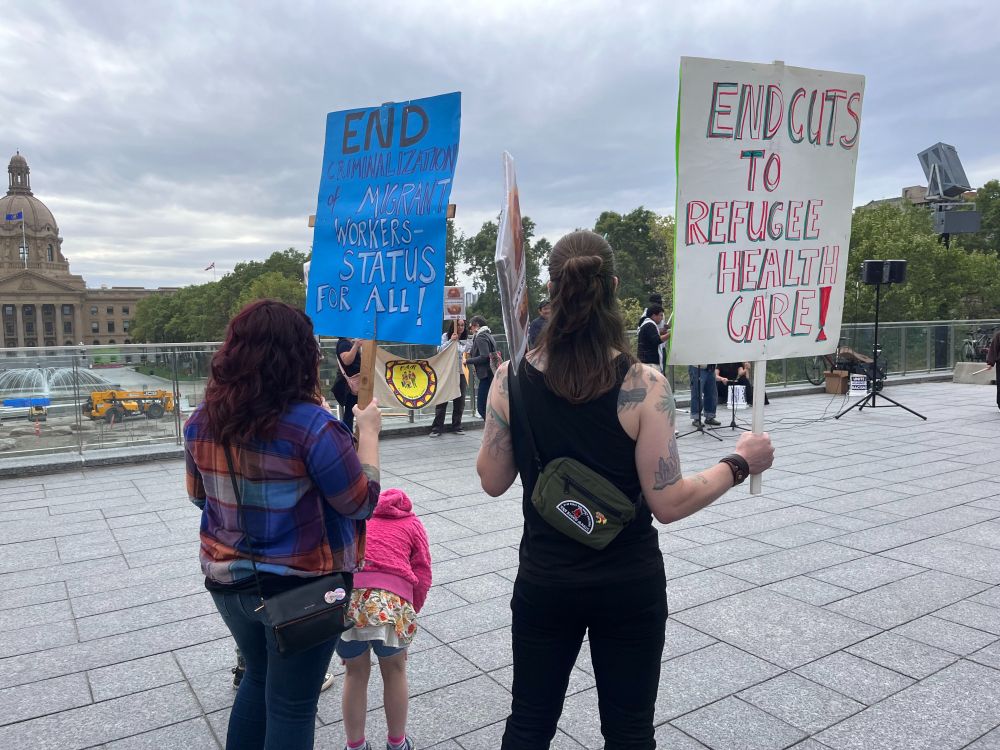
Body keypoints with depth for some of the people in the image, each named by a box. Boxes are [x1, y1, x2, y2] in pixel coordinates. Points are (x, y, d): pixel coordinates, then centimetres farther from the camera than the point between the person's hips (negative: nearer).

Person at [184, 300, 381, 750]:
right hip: (301, 587, -5)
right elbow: (362, 503, -14)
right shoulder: (311, 424, -24)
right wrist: (368, 432, -3)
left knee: (259, 677, 29)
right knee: (291, 705, 13)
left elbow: (198, 496, 11)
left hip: (228, 580, 6)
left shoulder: (202, 420, -6)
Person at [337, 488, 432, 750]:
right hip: (390, 600, -2)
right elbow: (422, 576, 15)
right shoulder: (412, 524, 27)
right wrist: (410, 612, 24)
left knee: (355, 674, 24)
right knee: (394, 671, 24)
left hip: (343, 596, 2)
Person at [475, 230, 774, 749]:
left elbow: (493, 482, -2)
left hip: (544, 580, 2)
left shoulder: (512, 377, -11)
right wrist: (739, 463, 0)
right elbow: (668, 503, -15)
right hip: (629, 584, -1)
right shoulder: (643, 385, -17)